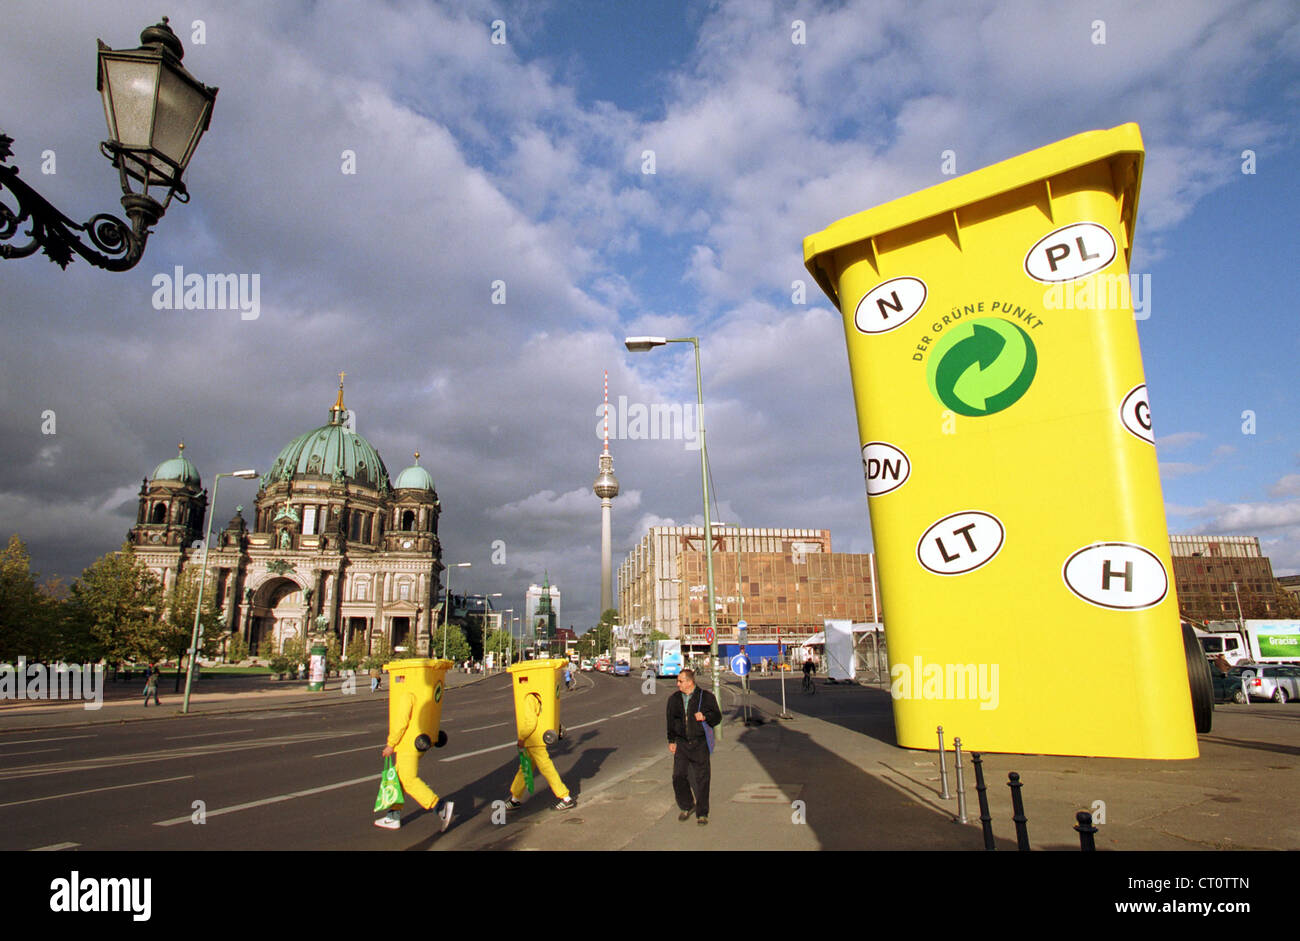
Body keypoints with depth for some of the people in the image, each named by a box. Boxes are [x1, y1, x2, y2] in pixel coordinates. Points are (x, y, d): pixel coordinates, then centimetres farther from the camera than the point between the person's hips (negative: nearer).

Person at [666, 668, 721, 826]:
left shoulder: (706, 697, -2)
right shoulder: (674, 699, 8)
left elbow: (717, 717, 2)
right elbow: (670, 721, 17)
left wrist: (705, 717, -16)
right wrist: (671, 740, 11)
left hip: (700, 743, -3)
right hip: (681, 743, 3)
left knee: (701, 779, 1)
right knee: (678, 776, -3)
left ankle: (702, 814, 15)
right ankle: (687, 807, 20)